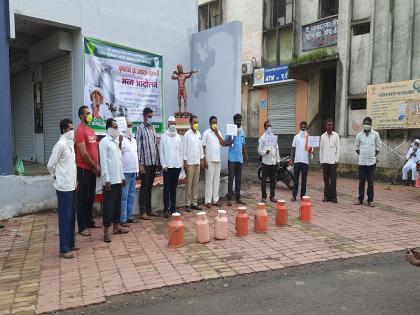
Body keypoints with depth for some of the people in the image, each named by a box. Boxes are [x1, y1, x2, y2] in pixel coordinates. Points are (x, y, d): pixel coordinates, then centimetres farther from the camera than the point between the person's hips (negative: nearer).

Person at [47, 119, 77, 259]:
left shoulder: (70, 144, 11)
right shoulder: (60, 144, -15)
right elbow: (50, 165, -14)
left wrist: (74, 180, 14)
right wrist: (57, 176, 0)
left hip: (72, 186, 9)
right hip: (64, 187, -9)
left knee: (71, 216, 15)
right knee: (65, 217, -3)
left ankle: (70, 244, 26)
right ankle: (64, 249, 5)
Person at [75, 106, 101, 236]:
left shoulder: (91, 130, 13)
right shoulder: (80, 131, -14)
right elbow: (84, 153, -19)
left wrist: (97, 166, 4)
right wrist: (95, 166, -10)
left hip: (93, 169, 8)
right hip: (84, 169, -8)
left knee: (91, 197, 16)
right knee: (83, 199, 0)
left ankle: (90, 222, 29)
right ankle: (82, 227, 9)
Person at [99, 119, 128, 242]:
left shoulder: (115, 141, 15)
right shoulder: (104, 141, -10)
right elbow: (103, 162, -16)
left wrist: (122, 176, 17)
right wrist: (107, 179, -20)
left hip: (118, 179, 8)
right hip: (110, 180, -8)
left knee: (117, 203, 14)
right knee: (109, 205, -3)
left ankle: (116, 226, 25)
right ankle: (106, 231, 4)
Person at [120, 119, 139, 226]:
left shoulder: (134, 140, 15)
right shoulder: (121, 140, -11)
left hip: (133, 172, 8)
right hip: (125, 172, -8)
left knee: (131, 196, 13)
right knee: (124, 196, -3)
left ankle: (129, 216, 22)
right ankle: (122, 219, 4)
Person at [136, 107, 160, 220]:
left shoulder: (153, 128, 13)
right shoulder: (140, 129, -6)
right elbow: (138, 147, -11)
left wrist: (157, 160, 12)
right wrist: (141, 164, -15)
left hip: (153, 162, 6)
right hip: (145, 163, -6)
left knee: (150, 187, 13)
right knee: (144, 187, -1)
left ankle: (149, 209, 21)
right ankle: (143, 212, 6)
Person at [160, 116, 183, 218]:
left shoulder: (178, 137, 9)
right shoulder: (164, 136, -2)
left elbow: (181, 151, 11)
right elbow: (161, 152, -3)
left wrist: (180, 164, 4)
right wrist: (163, 165, -8)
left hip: (177, 166, 3)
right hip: (167, 167, -3)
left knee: (174, 189, 10)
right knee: (167, 189, -1)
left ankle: (173, 208, 17)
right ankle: (166, 209, 5)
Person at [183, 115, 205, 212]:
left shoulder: (199, 134, 11)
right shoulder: (187, 134, -7)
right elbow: (184, 149, -9)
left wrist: (202, 159, 12)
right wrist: (185, 162, -12)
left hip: (197, 162, 6)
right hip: (190, 162, -6)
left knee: (196, 184, 9)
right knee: (189, 184, -2)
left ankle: (194, 203, 16)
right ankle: (188, 204, 4)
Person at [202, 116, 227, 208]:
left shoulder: (218, 132, 13)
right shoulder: (206, 133, -3)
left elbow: (223, 144, 4)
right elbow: (203, 147, -6)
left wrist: (217, 134, -5)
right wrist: (205, 160, -12)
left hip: (218, 159, 6)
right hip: (209, 160, -5)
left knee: (217, 180, 9)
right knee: (209, 180, -3)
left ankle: (215, 199, 16)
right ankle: (208, 201, 3)